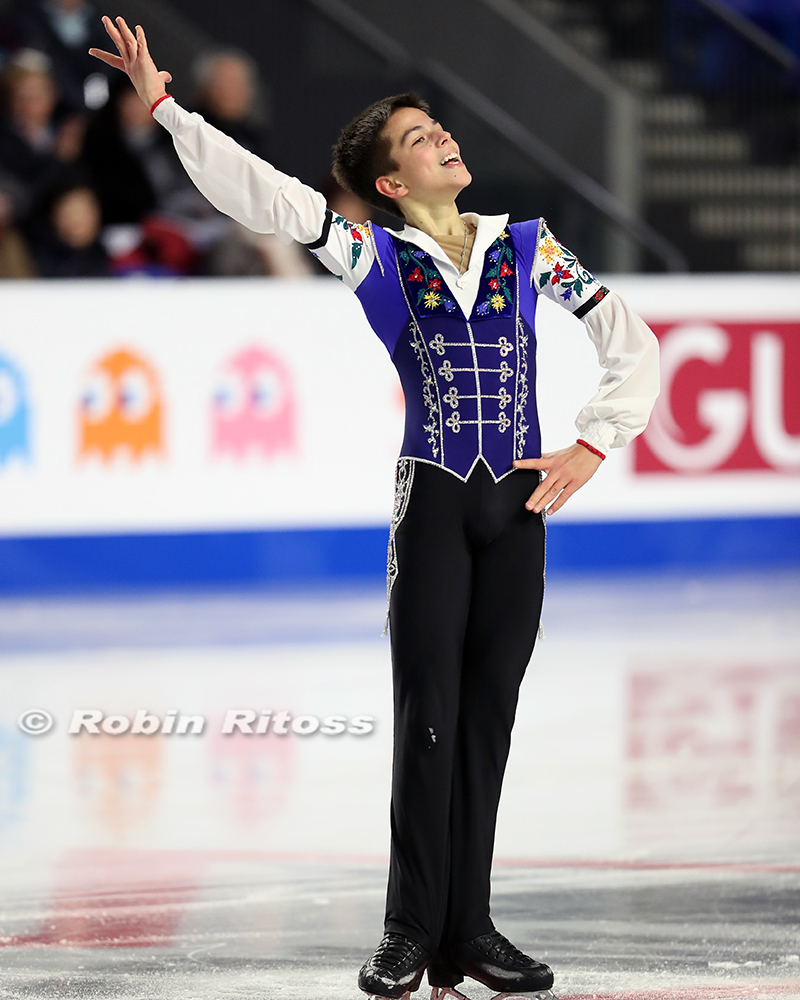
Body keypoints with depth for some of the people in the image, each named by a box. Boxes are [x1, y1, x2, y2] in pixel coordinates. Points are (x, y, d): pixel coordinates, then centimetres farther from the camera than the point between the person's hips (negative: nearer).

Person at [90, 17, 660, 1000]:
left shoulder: (526, 247, 9)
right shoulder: (379, 258, 3)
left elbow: (631, 342, 11)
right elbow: (261, 192, -6)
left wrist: (592, 447, 1)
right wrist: (164, 107, -14)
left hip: (518, 507, 2)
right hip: (432, 500, -2)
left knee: (488, 716, 5)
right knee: (429, 715, -4)